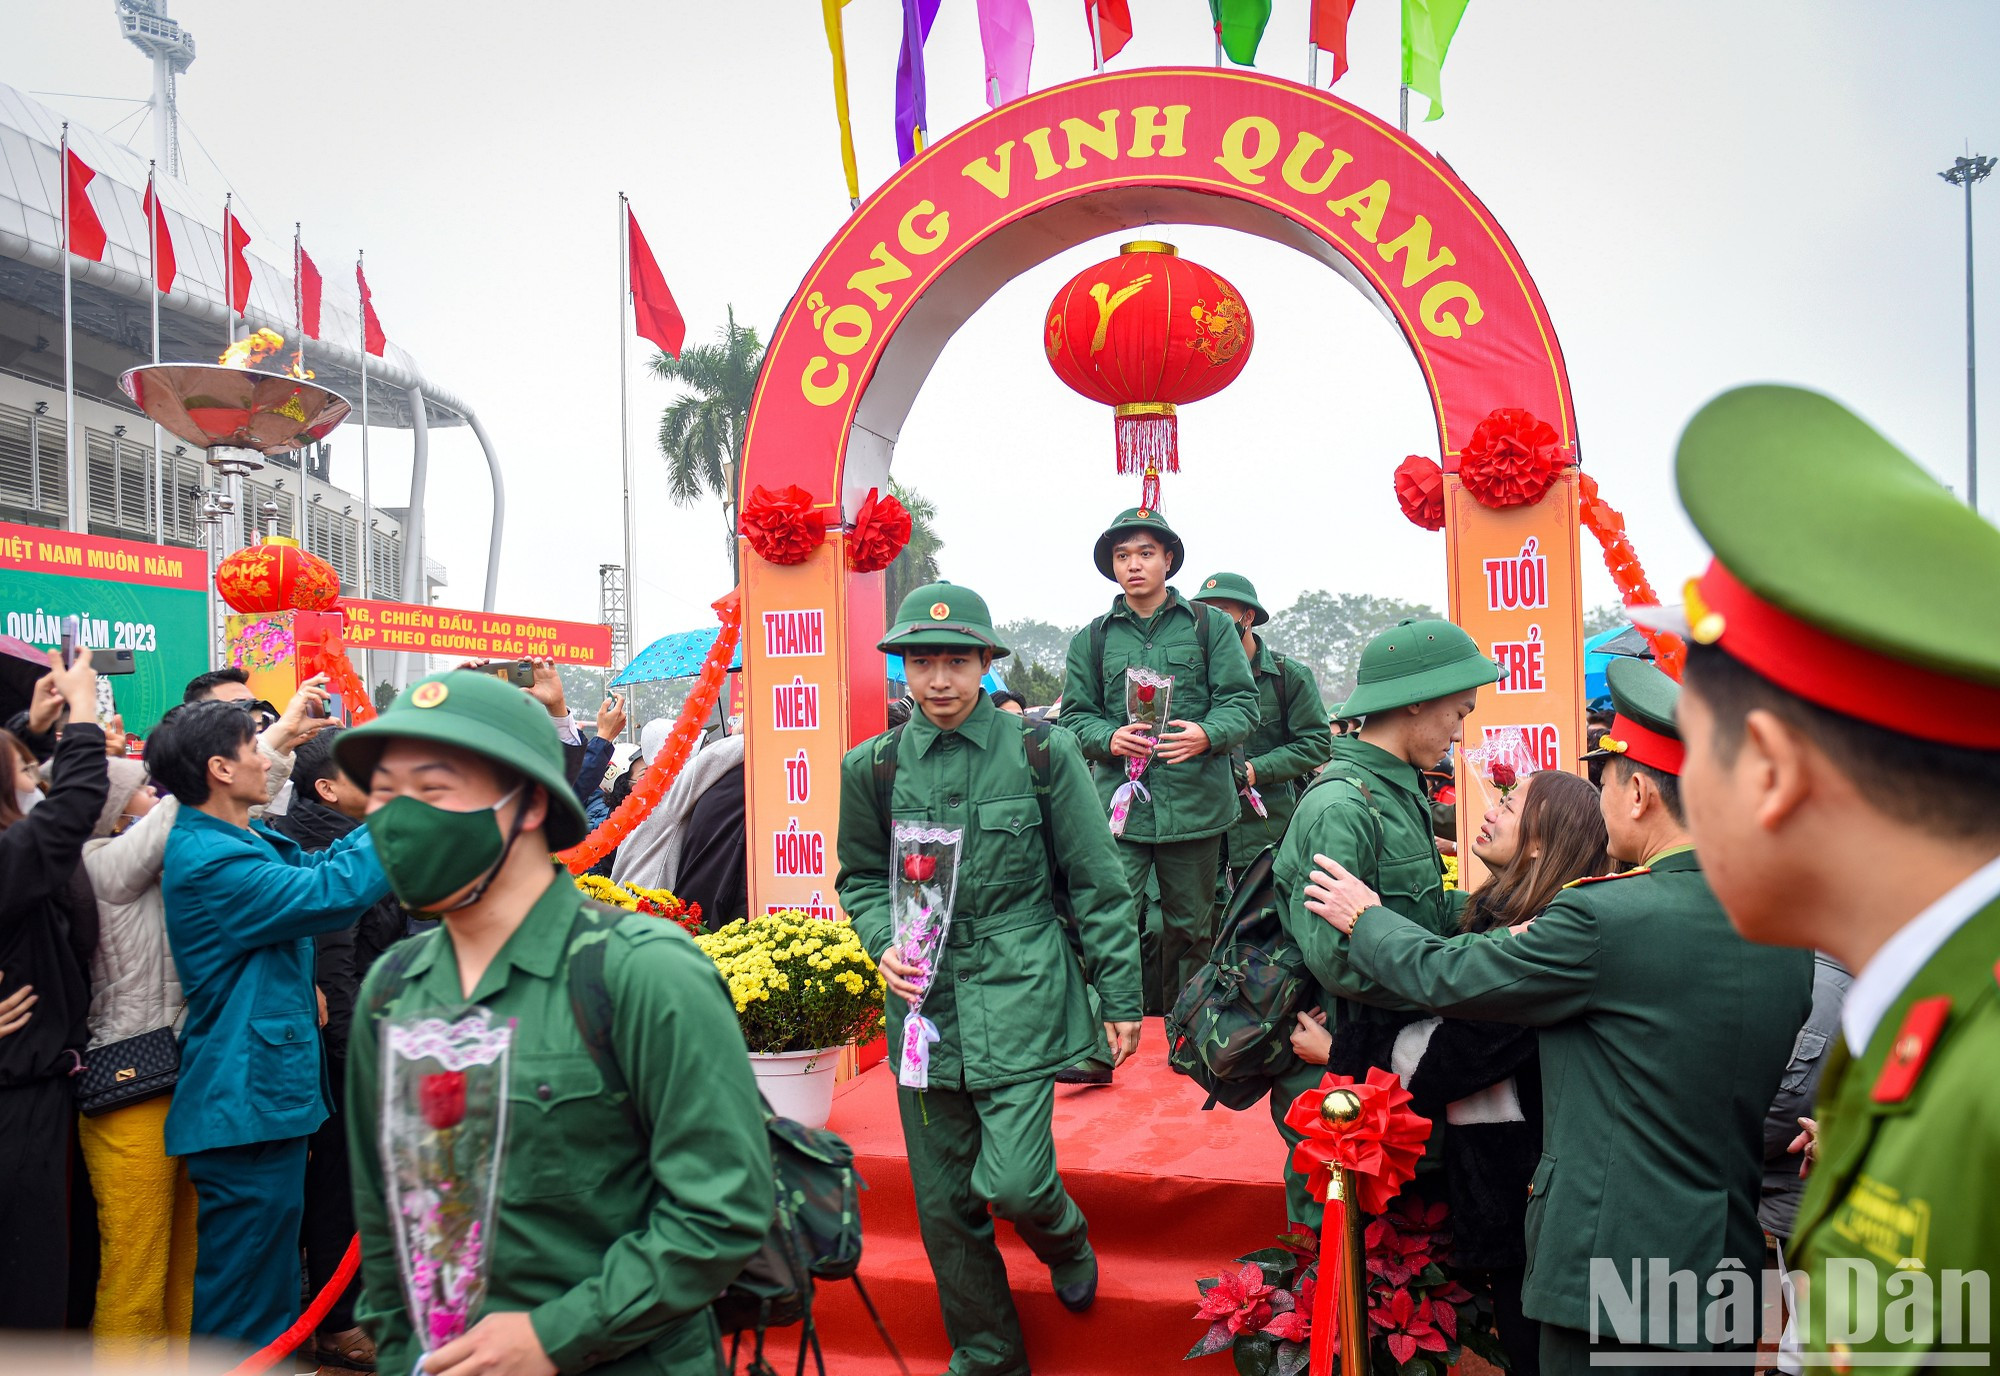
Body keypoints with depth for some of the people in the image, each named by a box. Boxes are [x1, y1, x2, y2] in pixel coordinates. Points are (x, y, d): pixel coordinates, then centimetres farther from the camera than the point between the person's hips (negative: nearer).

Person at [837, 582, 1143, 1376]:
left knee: (1013, 1183, -11)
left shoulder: (1041, 755, -4)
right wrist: (884, 941, -7)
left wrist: (1121, 998, 1)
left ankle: (1065, 1242, 28)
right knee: (944, 1200, 9)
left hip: (1019, 991, -3)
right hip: (924, 999, 3)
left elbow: (1096, 885, 1)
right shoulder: (873, 768, 2)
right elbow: (860, 878, 13)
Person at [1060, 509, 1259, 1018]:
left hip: (1194, 800, 0)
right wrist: (1110, 739, -13)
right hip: (1118, 801, 0)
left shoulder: (1210, 625, 7)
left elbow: (1241, 701, 2)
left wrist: (1207, 735, -19)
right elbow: (1076, 714, 8)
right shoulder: (1092, 639, 10)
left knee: (1190, 926, 12)